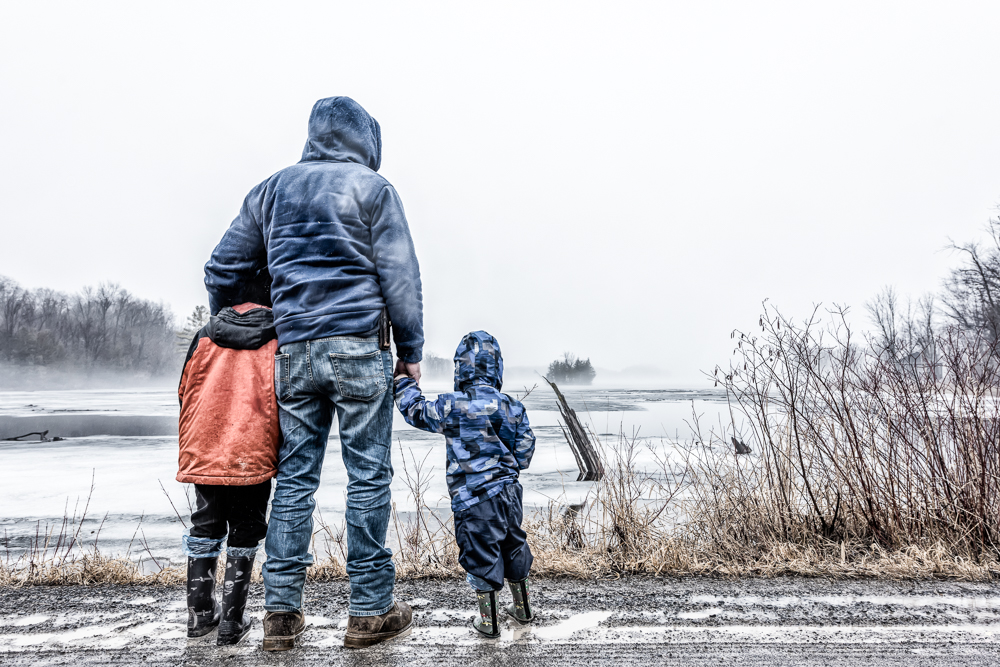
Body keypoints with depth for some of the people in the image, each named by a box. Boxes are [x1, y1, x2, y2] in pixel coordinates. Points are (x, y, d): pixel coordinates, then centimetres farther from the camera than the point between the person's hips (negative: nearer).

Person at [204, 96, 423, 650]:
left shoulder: (270, 190, 17)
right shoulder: (371, 187, 4)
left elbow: (222, 269, 17)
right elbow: (400, 276, -3)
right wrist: (411, 350, 2)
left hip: (291, 350, 5)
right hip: (357, 346, -4)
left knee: (294, 475, 9)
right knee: (368, 474, 1)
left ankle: (281, 611, 13)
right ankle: (370, 610, 8)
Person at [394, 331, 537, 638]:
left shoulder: (451, 407, -14)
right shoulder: (512, 407, -1)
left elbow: (416, 412, 0)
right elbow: (525, 449, 5)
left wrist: (404, 383, 15)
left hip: (473, 497, -5)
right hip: (509, 490, 5)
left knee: (480, 554, 7)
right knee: (512, 544, 21)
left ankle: (488, 621, 20)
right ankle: (522, 608, 38)